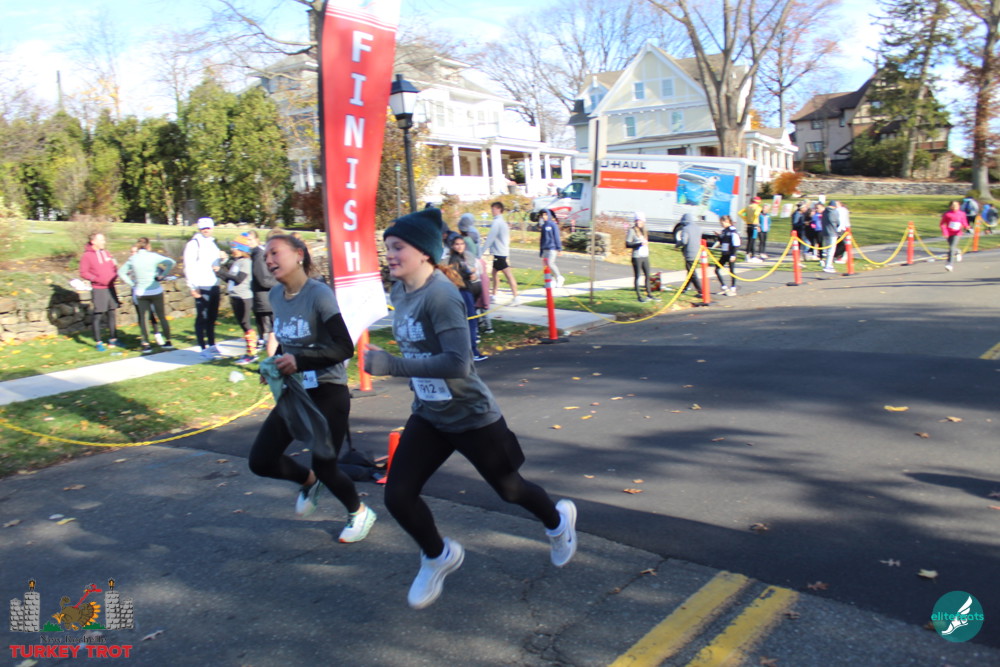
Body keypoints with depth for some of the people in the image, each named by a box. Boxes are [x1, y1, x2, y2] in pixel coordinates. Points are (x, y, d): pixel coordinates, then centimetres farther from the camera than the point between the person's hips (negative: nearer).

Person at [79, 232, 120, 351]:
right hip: (98, 290, -6)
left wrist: (115, 276, -4)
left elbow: (114, 268, 17)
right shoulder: (87, 255, -6)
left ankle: (113, 339, 21)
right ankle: (98, 342, 4)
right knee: (97, 316, -3)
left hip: (110, 288, 6)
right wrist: (97, 279, -19)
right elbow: (83, 273, -9)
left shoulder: (106, 253, 10)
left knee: (111, 314, 11)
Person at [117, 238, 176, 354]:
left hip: (140, 293, 2)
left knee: (142, 318, 9)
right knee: (162, 316, 8)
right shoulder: (153, 256, -7)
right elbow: (171, 263, -17)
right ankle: (168, 341, 12)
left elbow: (121, 272, 4)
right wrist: (162, 276, -9)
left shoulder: (132, 259, 1)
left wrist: (131, 283, 5)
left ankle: (146, 344, 6)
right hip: (156, 291, -1)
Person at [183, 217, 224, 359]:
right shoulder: (194, 244, -5)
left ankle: (212, 345, 23)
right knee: (202, 318, -3)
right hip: (202, 287, -7)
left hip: (214, 285, 7)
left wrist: (219, 261, 2)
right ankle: (203, 348, 2)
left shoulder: (212, 243, 17)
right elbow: (189, 267, -11)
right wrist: (193, 287, -16)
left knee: (212, 317, 13)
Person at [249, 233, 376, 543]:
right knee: (260, 461, 4)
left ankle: (360, 513, 28)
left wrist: (299, 362, -29)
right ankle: (308, 480, 35)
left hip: (328, 393, -7)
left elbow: (344, 347, -23)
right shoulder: (276, 294, 4)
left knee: (325, 466, -2)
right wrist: (274, 360, 2)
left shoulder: (319, 293, -18)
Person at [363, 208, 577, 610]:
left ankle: (558, 520, 48)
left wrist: (391, 366, -35)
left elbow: (458, 363, -34)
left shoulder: (440, 295, -26)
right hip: (428, 416, 7)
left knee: (508, 489, 14)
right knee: (397, 497, -2)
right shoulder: (399, 292, 1)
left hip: (471, 415, -7)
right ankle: (438, 557, 28)